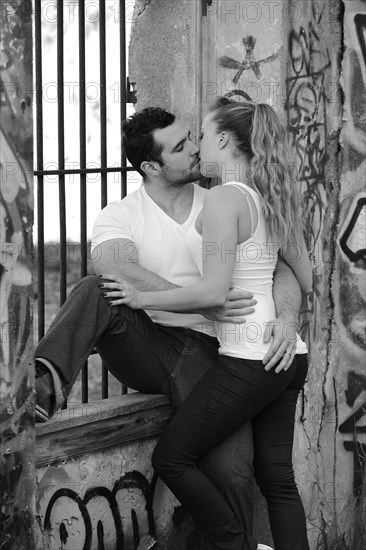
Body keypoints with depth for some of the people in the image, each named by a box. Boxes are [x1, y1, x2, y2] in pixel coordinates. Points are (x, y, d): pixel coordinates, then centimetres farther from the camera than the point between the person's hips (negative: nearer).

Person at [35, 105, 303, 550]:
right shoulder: (120, 214, 2)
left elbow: (280, 268, 5)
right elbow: (115, 267, -20)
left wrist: (286, 318, -19)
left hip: (203, 351, 1)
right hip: (142, 345, 0)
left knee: (230, 467, -21)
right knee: (95, 290, -28)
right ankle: (45, 383, -46)